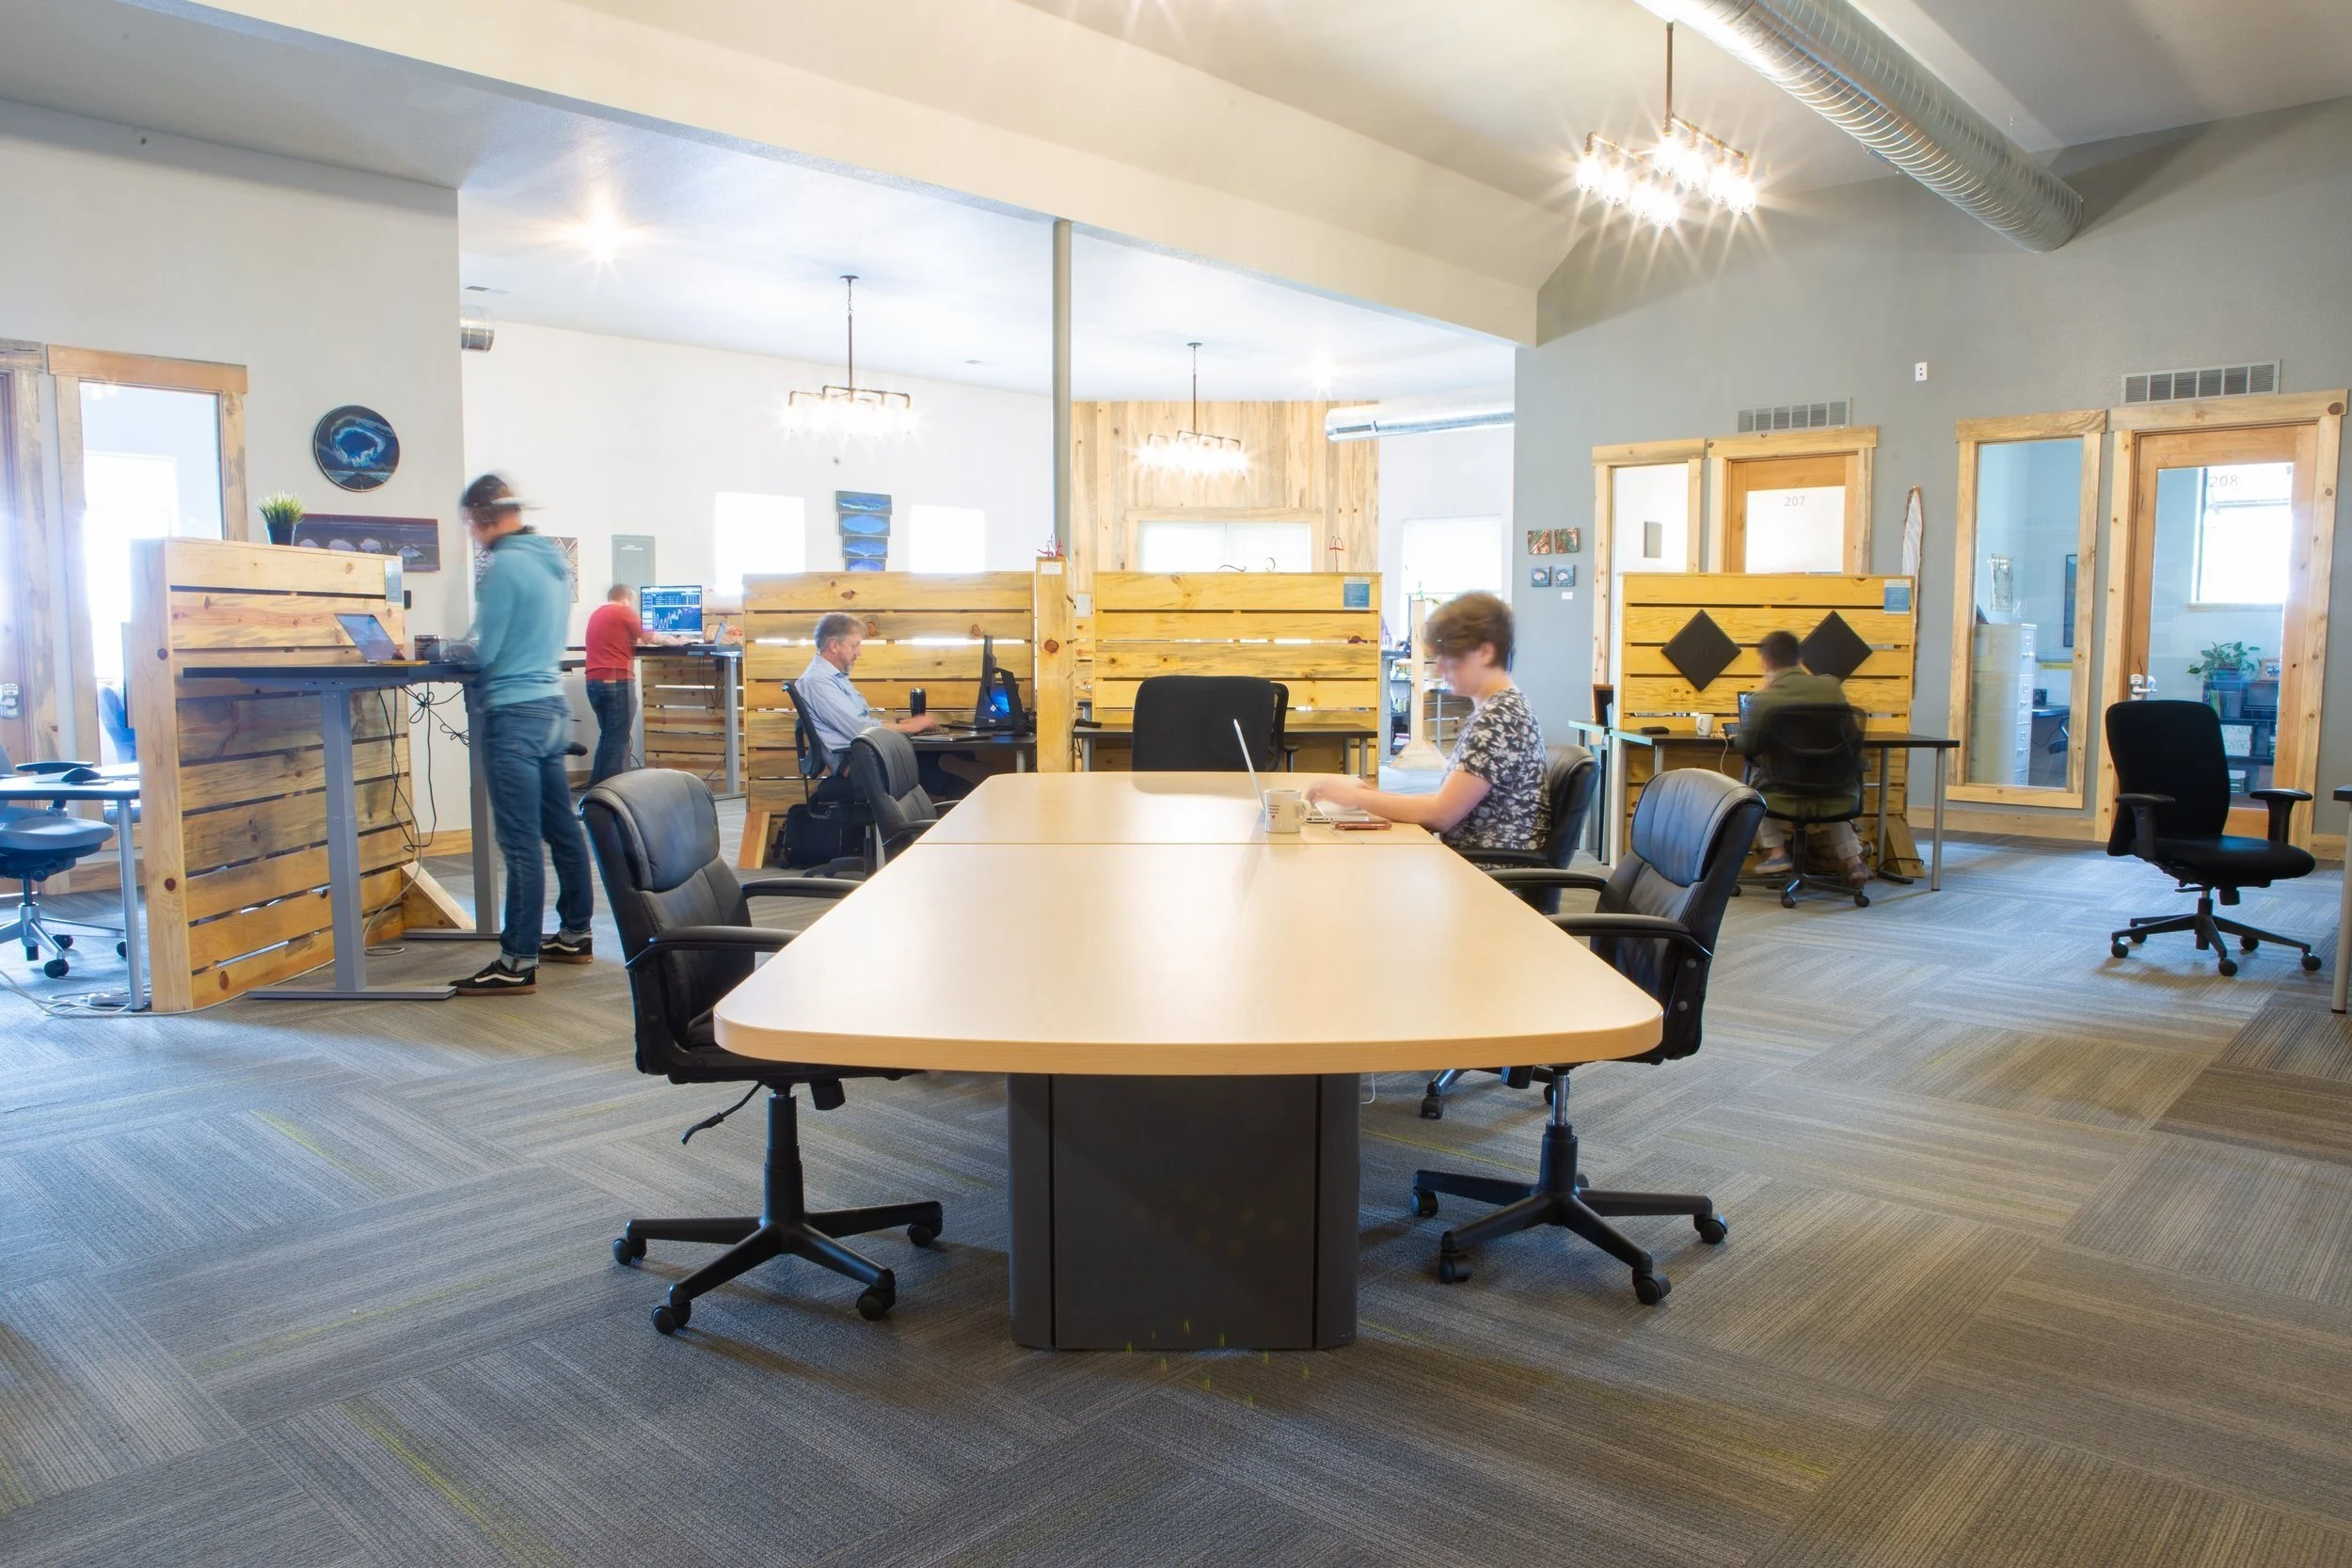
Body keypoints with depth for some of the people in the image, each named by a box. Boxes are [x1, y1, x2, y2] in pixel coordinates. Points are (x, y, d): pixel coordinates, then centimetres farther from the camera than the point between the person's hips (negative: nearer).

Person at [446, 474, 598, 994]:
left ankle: (520, 962, -4)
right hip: (552, 706, 9)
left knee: (521, 841, -7)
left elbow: (483, 652, -12)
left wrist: (452, 649, 7)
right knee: (562, 828, 15)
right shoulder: (555, 562, 12)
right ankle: (574, 934, 24)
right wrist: (474, 646, 19)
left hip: (514, 715, -9)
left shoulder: (505, 565, -14)